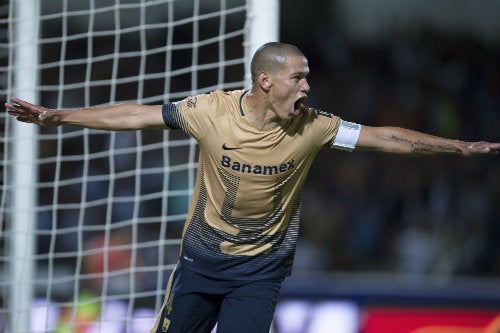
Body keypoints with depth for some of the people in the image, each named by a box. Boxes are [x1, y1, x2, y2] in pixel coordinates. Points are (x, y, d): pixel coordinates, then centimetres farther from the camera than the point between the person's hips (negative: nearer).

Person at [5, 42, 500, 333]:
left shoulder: (312, 127, -14)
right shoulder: (213, 110, -16)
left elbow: (384, 138, -9)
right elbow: (138, 115, -11)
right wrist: (56, 116, -13)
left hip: (260, 269, 0)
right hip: (201, 259, 0)